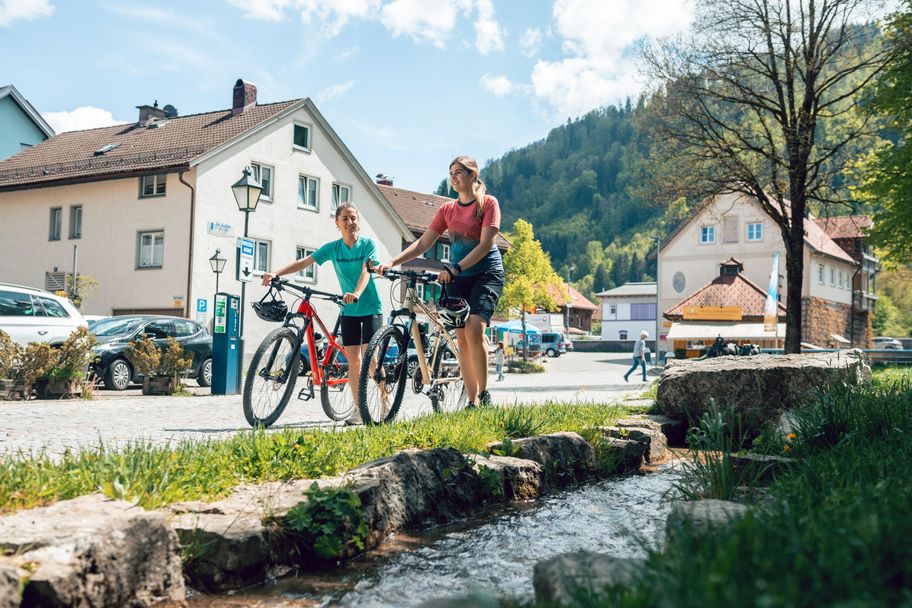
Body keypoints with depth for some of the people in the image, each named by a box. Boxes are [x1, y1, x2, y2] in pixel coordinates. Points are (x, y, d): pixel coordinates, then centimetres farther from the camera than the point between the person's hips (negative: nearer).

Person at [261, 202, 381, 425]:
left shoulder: (368, 244, -8)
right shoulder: (333, 248, 1)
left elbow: (366, 271, -23)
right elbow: (303, 262, -6)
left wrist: (356, 293, -42)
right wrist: (275, 273, -20)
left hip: (371, 308, -3)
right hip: (349, 311, 4)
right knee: (353, 359, 1)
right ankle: (359, 408, 9)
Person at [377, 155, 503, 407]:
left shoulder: (488, 203, -4)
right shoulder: (447, 209, 10)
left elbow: (485, 244, -14)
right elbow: (423, 243, 6)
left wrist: (455, 268, -25)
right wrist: (392, 261, -7)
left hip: (486, 274, -5)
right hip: (456, 278, 5)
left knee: (474, 328, -23)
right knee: (462, 337, 0)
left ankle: (484, 394, -13)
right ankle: (472, 402, 4)